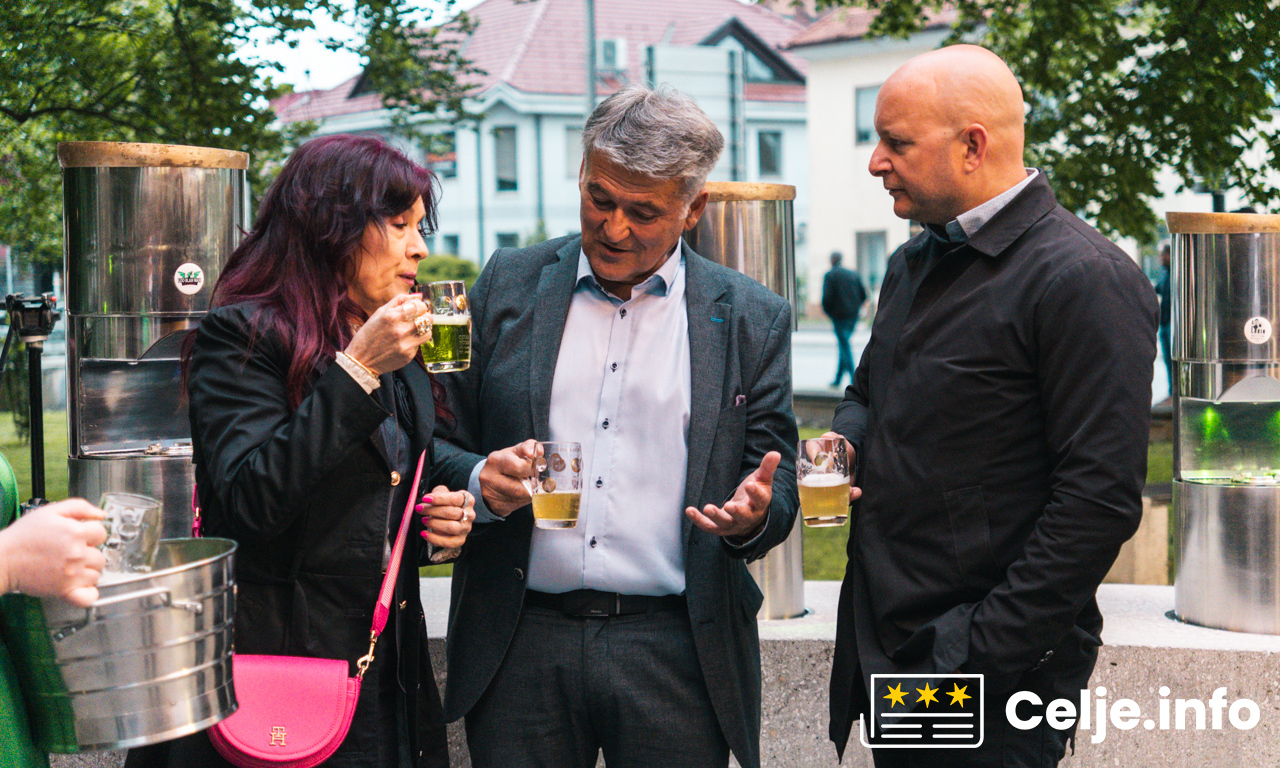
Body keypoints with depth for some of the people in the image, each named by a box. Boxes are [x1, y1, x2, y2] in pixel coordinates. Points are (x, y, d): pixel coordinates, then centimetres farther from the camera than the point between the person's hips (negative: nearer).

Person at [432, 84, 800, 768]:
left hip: (675, 652, 0)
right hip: (522, 642, 1)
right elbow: (444, 442, 9)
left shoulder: (753, 319, 5)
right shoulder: (508, 285, 7)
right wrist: (482, 481, -13)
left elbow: (776, 479, 7)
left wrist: (755, 514, -17)